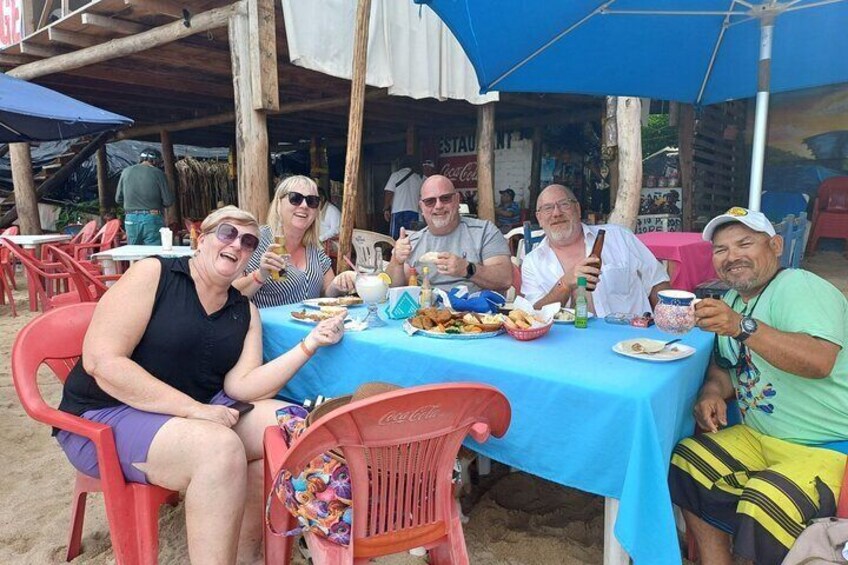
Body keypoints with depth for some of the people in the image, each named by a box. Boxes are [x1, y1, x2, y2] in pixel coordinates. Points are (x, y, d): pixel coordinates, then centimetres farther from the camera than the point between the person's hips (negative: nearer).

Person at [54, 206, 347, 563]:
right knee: (221, 448, -32)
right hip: (108, 417, -6)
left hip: (198, 411, 7)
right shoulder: (153, 274, -11)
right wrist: (195, 409, -25)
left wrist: (309, 344, -17)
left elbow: (241, 385, -6)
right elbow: (101, 361, -20)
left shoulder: (246, 312, 5)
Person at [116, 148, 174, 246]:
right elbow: (168, 201, -6)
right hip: (152, 219, -4)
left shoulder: (126, 172, 7)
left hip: (130, 220, 4)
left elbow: (118, 199, 11)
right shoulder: (157, 173, -4)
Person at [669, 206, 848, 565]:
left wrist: (743, 327, -40)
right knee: (686, 465, -8)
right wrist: (713, 391, -4)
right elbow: (723, 364, 18)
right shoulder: (732, 301, 10)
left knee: (763, 510, -29)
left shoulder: (799, 287, -16)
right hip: (758, 438, 8)